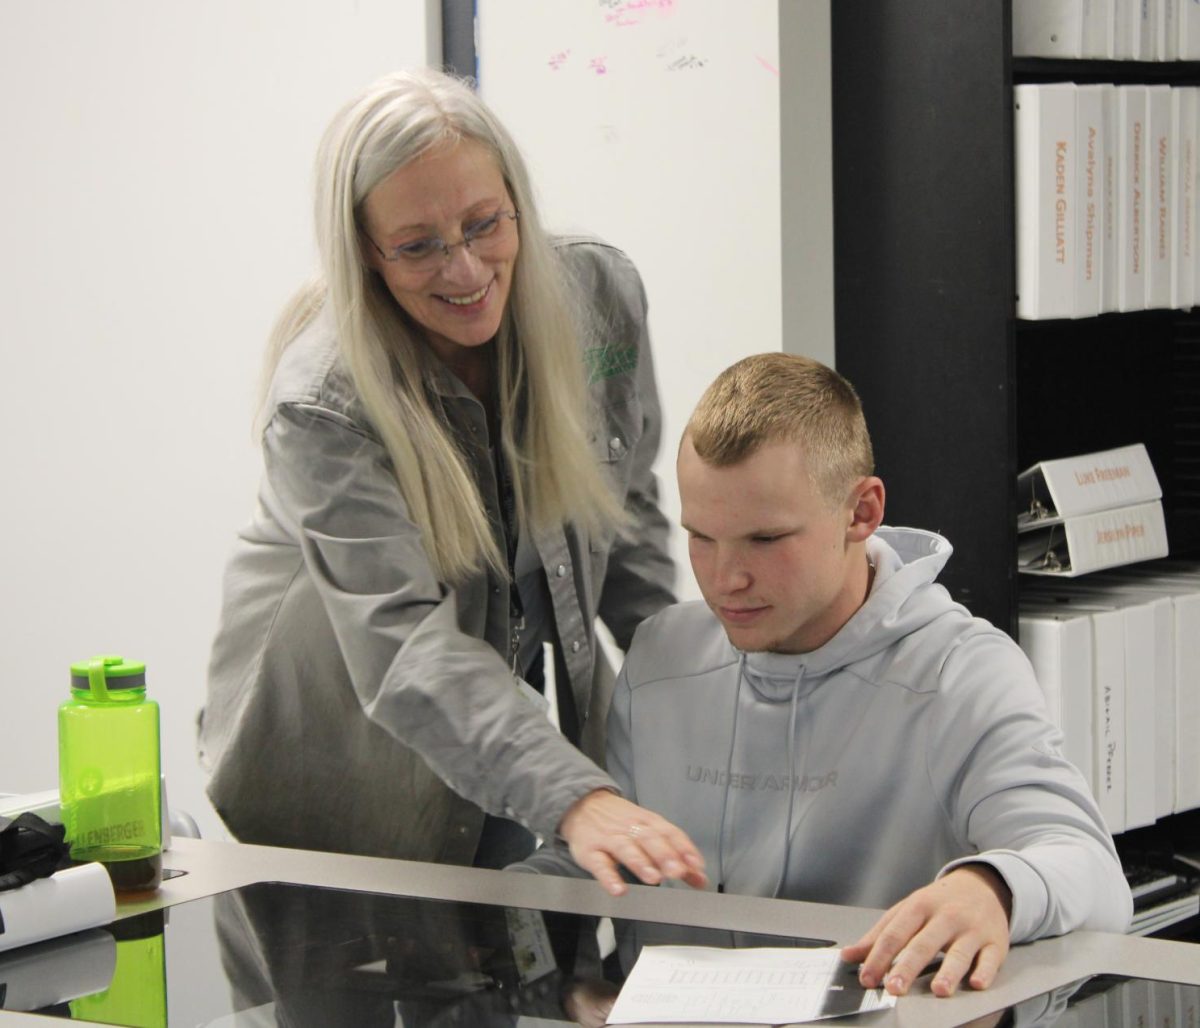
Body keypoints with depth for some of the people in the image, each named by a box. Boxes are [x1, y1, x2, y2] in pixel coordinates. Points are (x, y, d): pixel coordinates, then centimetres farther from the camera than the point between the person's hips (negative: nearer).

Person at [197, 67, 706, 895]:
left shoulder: (600, 295, -14)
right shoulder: (323, 406, -29)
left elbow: (625, 506, 4)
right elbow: (404, 649, -39)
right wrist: (574, 797, -50)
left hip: (508, 697, 4)